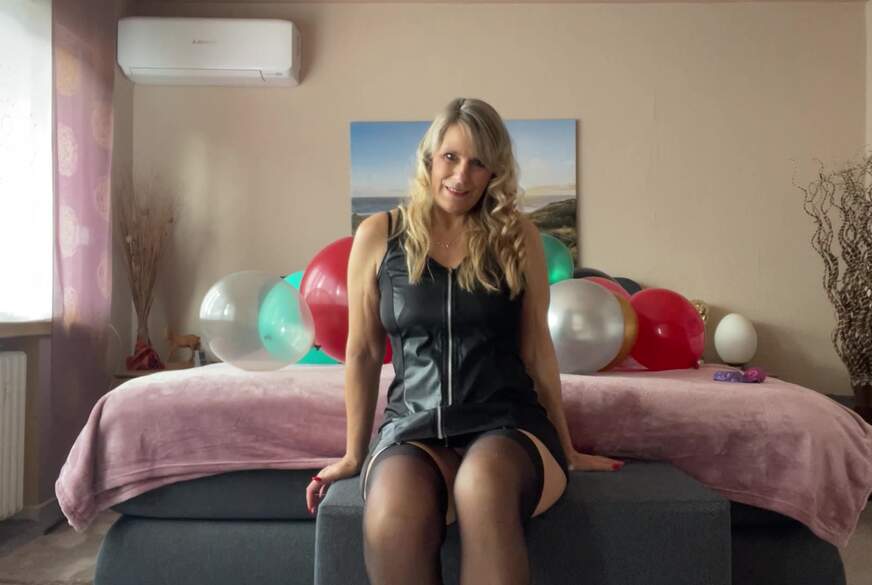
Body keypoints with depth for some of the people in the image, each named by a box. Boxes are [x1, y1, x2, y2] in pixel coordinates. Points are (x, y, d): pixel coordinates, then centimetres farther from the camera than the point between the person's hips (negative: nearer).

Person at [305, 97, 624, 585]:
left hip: (507, 422, 0)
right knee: (392, 521, -34)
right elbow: (363, 353, 9)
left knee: (483, 485, -37)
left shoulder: (519, 236, 5)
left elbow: (537, 348, 9)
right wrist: (355, 454, 13)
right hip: (412, 425, 1)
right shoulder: (379, 235, 5)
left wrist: (566, 449, 13)